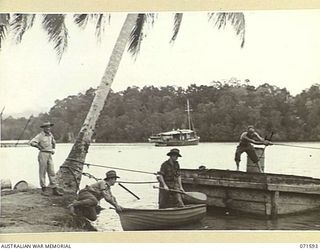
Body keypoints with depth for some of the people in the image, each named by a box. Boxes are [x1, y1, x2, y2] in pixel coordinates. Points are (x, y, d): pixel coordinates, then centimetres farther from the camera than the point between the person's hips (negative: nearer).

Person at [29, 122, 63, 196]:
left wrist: (53, 149, 25)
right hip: (43, 154, -6)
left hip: (49, 155, 6)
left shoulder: (50, 135, 14)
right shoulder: (40, 135, -6)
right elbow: (32, 142, -18)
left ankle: (54, 190, 3)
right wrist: (39, 146, -27)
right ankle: (44, 189, 8)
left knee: (52, 172, 2)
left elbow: (53, 142, 34)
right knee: (42, 172, 0)